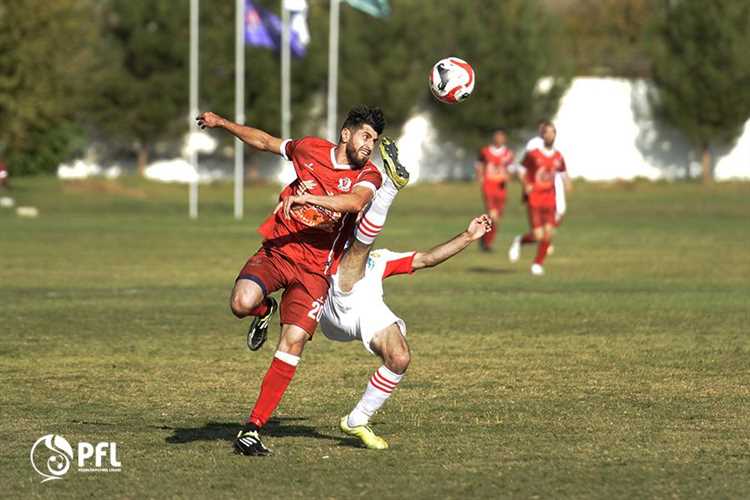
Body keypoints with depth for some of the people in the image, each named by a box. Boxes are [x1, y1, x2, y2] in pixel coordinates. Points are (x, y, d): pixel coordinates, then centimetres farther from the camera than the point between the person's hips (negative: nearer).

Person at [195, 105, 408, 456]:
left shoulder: (367, 176, -1)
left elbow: (356, 202, -25)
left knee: (294, 342, -15)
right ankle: (264, 310, 13)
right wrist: (223, 124, 25)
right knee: (242, 303, -29)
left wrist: (310, 199, -36)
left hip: (315, 268, -1)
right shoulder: (311, 149, 6)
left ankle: (252, 428, -9)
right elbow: (265, 141, 23)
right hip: (276, 251, 1)